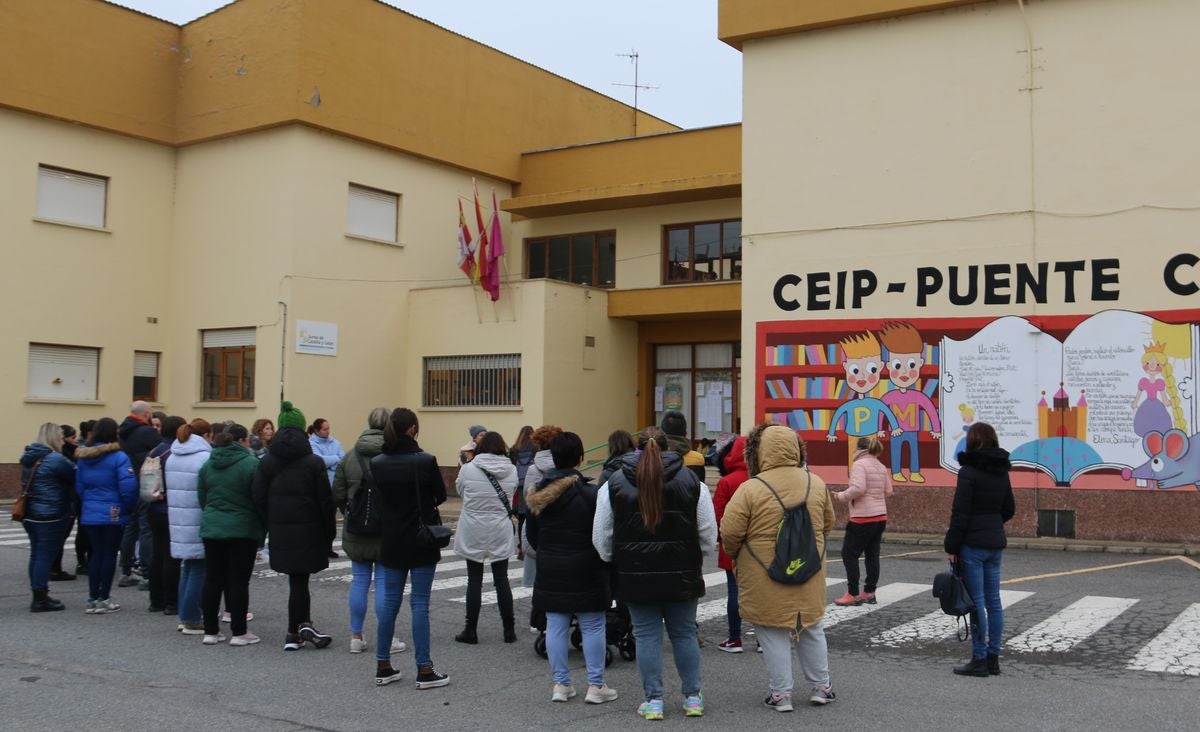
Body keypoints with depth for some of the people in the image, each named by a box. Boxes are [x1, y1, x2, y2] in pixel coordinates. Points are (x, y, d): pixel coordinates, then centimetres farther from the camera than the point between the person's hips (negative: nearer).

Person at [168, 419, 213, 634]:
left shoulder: (171, 458, 11)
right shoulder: (204, 458, -15)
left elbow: (169, 488, 16)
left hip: (178, 520, 8)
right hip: (198, 523, -8)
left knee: (187, 568, 16)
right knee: (199, 569, 0)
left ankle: (185, 616, 20)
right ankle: (192, 619, 3)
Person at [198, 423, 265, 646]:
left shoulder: (208, 464, 7)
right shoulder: (250, 464, -11)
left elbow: (201, 498, 13)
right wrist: (261, 530, 3)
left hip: (211, 528, 5)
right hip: (242, 529, -5)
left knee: (212, 580, 11)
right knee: (239, 580, 0)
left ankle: (211, 631, 16)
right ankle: (239, 632, 3)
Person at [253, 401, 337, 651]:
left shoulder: (266, 462, 2)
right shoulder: (314, 462, -7)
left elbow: (258, 498, -1)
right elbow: (325, 501, -7)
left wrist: (270, 525, 8)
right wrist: (330, 531, 1)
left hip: (280, 530, 3)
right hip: (308, 529, -3)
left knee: (297, 580, 13)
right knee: (299, 581, 5)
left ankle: (303, 625, 14)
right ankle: (295, 632, 11)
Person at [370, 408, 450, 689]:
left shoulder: (376, 463, -3)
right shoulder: (425, 461, -14)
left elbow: (379, 499, 7)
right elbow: (441, 495, -1)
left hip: (391, 542, 4)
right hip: (422, 541, -4)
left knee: (390, 602, 13)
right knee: (420, 604, 0)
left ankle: (383, 666, 19)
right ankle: (424, 670, 5)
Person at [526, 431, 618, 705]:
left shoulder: (538, 494, 3)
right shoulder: (589, 493, -14)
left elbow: (532, 536, 11)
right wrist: (604, 560, 4)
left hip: (550, 571, 5)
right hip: (585, 571, -5)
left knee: (555, 626, 10)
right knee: (592, 627, 5)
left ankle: (561, 684, 15)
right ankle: (596, 686, 9)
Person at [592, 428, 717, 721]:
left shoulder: (615, 483, 0)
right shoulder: (691, 480, 0)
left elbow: (601, 537, 3)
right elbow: (709, 534, 3)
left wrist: (613, 560, 19)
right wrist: (695, 560, 18)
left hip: (635, 573, 0)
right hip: (681, 574, 1)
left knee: (647, 635, 7)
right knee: (684, 633, 12)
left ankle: (653, 701, 10)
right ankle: (693, 698, 18)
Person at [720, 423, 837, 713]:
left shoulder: (750, 489, -17)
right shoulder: (816, 483, -1)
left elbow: (730, 532, -14)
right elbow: (828, 523, 12)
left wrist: (735, 554, 7)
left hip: (765, 580, -4)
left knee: (774, 634, 8)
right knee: (812, 629, 20)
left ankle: (781, 694, 13)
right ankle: (820, 686, 29)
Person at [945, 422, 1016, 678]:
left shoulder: (969, 471, -14)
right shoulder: (1001, 471, 9)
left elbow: (960, 512, -15)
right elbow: (1009, 509, 16)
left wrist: (952, 546, -10)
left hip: (973, 544, -7)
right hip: (995, 543, 7)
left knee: (976, 602, -2)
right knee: (993, 601, 11)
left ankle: (980, 660, 3)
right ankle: (993, 658, 17)